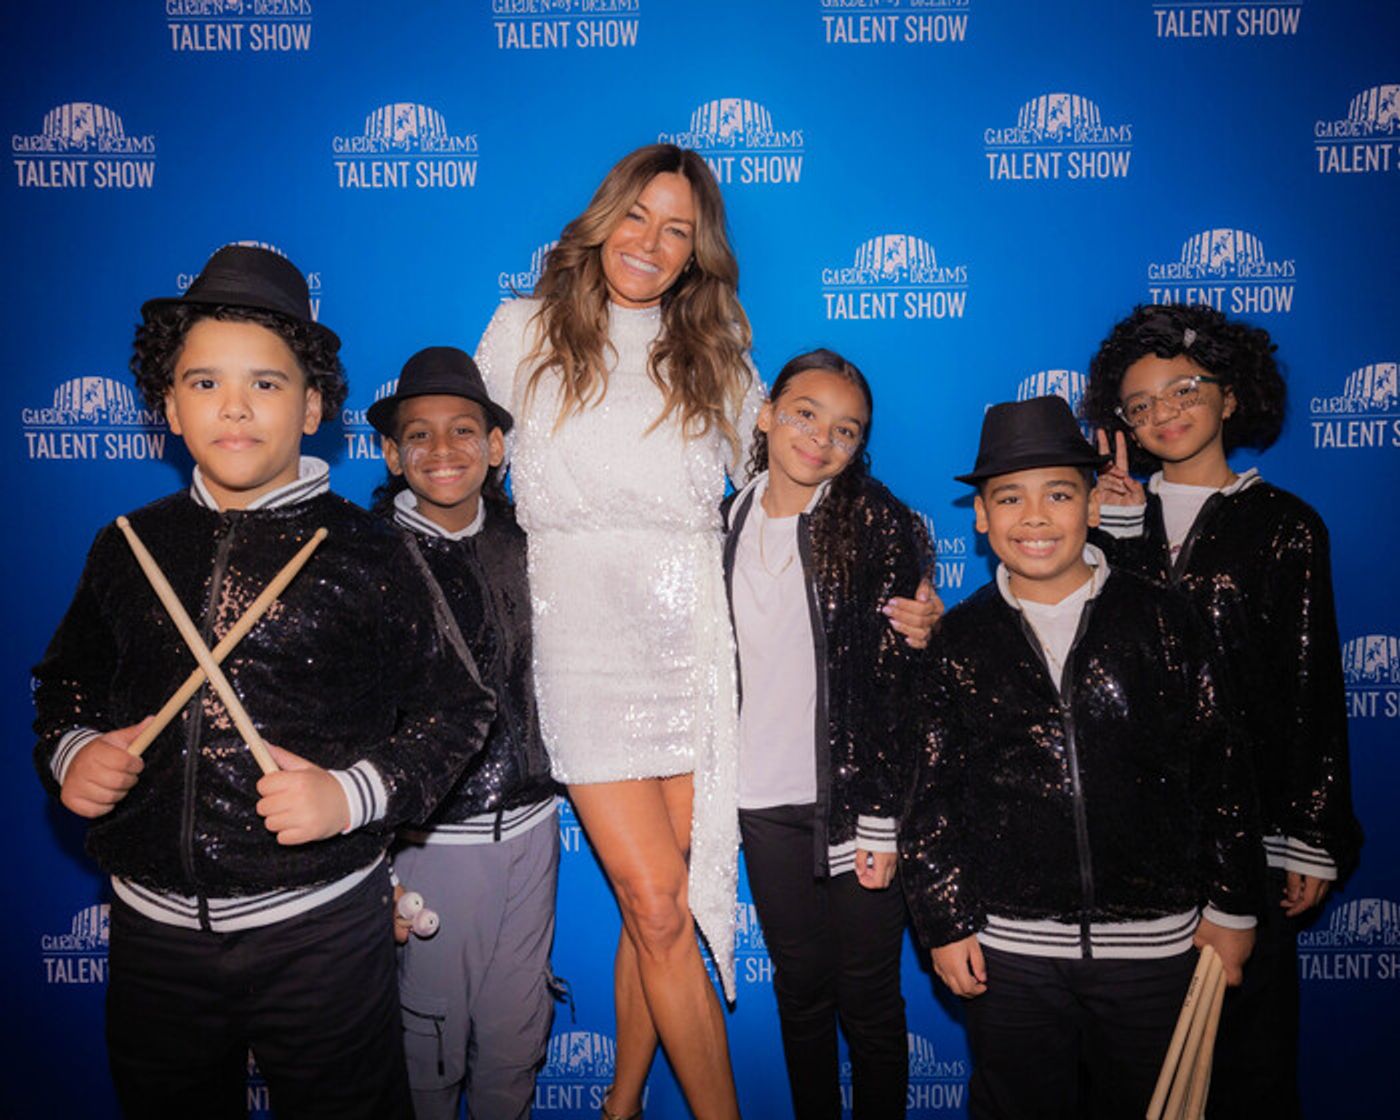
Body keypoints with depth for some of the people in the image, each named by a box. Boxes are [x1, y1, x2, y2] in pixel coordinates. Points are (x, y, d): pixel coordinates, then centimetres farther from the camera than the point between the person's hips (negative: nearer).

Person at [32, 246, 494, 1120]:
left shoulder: (364, 551, -8)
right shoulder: (129, 547, 4)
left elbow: (457, 707, -6)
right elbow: (66, 680, 17)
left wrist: (352, 795, -18)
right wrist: (71, 752, -3)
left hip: (318, 929, -3)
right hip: (152, 929, 4)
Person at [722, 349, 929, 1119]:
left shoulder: (877, 523, -7)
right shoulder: (726, 524, 5)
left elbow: (900, 681, -8)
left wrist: (883, 820, -11)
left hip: (856, 799, -3)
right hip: (765, 804, 4)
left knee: (868, 998, 10)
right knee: (799, 989, 18)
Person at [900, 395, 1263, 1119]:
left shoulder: (1160, 621, -2)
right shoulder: (962, 640, -1)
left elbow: (1221, 769, 2)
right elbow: (934, 789, 1)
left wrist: (1232, 907, 3)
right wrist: (944, 920, 0)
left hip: (1155, 946, 0)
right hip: (1008, 949, 0)